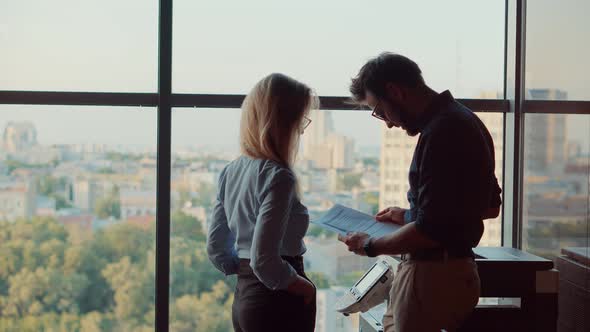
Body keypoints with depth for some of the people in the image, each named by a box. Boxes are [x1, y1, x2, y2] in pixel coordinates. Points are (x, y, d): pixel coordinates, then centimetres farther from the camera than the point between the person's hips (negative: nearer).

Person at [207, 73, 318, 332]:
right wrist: (302, 286, -9)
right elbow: (264, 259, -23)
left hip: (243, 298, 8)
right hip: (279, 304, -8)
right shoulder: (278, 176, -19)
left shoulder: (232, 170, 5)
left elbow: (215, 248, 10)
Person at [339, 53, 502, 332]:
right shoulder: (463, 119, 13)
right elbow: (490, 206, 22)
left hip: (432, 276, -10)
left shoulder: (439, 133, -18)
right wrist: (410, 215, 23)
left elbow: (431, 230, -22)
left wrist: (371, 246, -7)